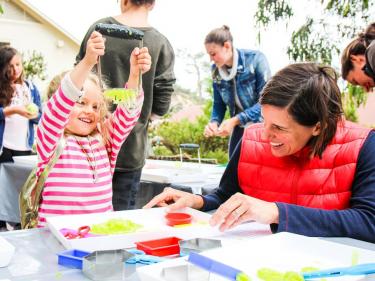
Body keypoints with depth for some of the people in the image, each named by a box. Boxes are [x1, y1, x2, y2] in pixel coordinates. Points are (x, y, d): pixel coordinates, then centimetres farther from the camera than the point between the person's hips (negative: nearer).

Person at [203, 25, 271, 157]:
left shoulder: (255, 59, -18)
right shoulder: (216, 70, -3)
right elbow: (218, 104, 6)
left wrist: (235, 120, -27)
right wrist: (214, 122, -16)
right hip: (240, 128, 5)